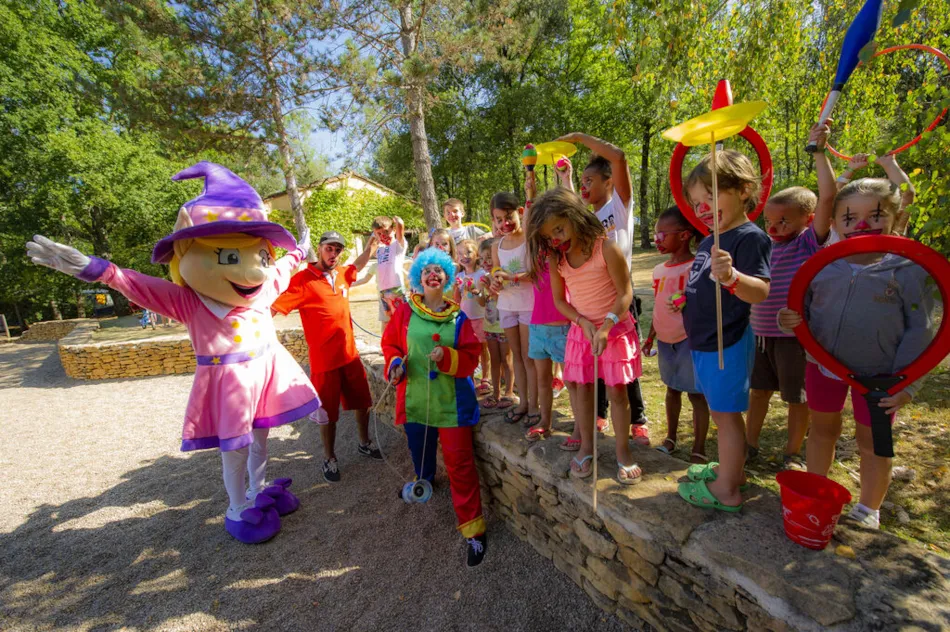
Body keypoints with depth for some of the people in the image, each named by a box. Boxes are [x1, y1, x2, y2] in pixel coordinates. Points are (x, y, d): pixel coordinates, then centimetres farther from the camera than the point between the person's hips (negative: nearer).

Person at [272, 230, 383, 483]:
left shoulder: (342, 274, 3)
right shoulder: (302, 280, -16)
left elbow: (357, 266, 25)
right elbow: (273, 307, -24)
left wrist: (371, 245, 15)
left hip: (350, 355, 6)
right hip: (324, 360, -6)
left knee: (362, 402, 19)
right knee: (327, 413, 10)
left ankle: (364, 444, 41)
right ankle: (329, 458, 31)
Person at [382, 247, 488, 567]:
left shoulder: (459, 318, -2)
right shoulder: (405, 312, 0)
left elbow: (472, 357, -4)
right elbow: (390, 343, 8)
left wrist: (448, 356, -22)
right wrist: (394, 363, -11)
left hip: (452, 402, -2)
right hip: (415, 399, 2)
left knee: (460, 465, -1)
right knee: (420, 455, 22)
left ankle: (472, 528, 12)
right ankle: (423, 484, 56)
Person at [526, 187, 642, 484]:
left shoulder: (607, 249, -18)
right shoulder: (556, 259, -3)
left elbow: (625, 294, -15)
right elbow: (559, 300, 3)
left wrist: (606, 326, -26)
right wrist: (584, 322, -13)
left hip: (615, 329, -4)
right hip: (581, 330, 4)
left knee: (616, 392, 3)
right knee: (581, 390, 8)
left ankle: (623, 451, 20)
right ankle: (586, 447, 24)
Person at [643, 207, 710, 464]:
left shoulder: (696, 266, -13)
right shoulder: (659, 270, 8)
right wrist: (650, 337, 14)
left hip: (689, 339, -7)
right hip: (665, 340, 7)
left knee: (696, 393, 3)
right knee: (672, 388, 19)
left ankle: (698, 450, 15)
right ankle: (670, 437, 33)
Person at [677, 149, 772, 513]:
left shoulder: (750, 237, -16)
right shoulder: (708, 241, 12)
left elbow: (761, 292, -29)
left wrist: (732, 276, -46)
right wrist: (682, 299, 9)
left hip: (727, 343, -9)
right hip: (703, 342, 9)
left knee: (726, 413, 1)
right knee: (721, 411, 20)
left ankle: (726, 490, 16)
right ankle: (731, 469, 38)